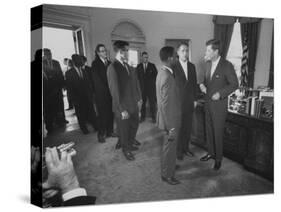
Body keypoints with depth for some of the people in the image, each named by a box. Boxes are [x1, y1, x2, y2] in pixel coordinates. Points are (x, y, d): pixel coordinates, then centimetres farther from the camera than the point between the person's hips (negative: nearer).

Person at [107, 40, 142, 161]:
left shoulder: (129, 66, 3)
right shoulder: (112, 68, -20)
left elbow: (135, 83, 10)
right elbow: (114, 91, -21)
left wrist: (139, 99, 7)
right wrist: (122, 110, -19)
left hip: (134, 104, 7)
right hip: (123, 107, -6)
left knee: (134, 125, 23)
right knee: (124, 129, 14)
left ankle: (131, 141, 50)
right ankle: (126, 149, 37)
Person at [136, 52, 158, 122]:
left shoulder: (152, 65, 4)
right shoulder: (138, 66, 8)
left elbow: (156, 75, 5)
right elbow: (137, 76, 10)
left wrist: (152, 82, -2)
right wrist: (139, 83, 0)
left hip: (151, 87, -1)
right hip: (142, 87, 1)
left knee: (152, 103, 0)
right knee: (142, 103, 2)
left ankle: (153, 117, 10)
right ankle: (142, 117, 15)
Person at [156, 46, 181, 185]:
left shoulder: (162, 73, 4)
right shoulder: (167, 77, -27)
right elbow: (167, 105, -28)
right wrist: (171, 128, -22)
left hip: (168, 117, 9)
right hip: (170, 119, -9)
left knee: (168, 145, 26)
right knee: (170, 146, 8)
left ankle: (168, 165, 47)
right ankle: (167, 175, 27)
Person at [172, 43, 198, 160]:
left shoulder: (192, 66, 9)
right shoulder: (173, 67, -9)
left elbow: (194, 83, 12)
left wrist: (195, 99, 9)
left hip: (189, 102, 5)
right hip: (178, 102, -5)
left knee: (188, 127, 12)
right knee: (178, 127, 5)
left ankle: (185, 147, 29)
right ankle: (178, 150, 21)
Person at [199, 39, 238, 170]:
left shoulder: (227, 65, -15)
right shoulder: (209, 63, 6)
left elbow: (234, 84, -10)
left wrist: (220, 93, -20)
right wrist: (202, 85, -4)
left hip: (219, 104, -6)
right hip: (208, 103, 6)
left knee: (218, 133, 4)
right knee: (209, 130, 16)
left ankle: (218, 158, 22)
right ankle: (211, 153, 34)